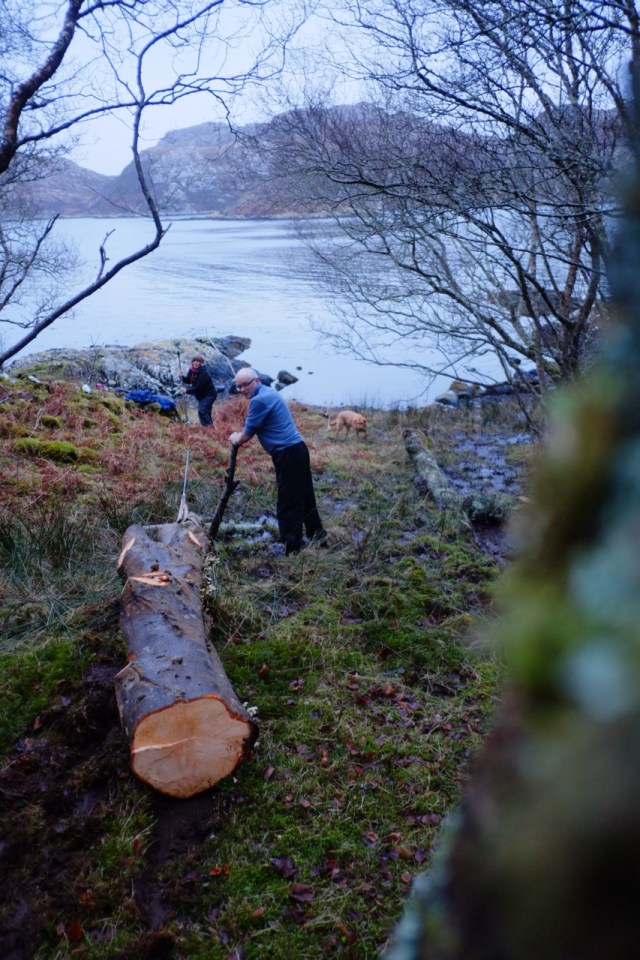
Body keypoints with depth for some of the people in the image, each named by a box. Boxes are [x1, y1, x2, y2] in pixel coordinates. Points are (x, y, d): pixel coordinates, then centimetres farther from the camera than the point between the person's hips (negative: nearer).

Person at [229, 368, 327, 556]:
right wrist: (241, 436, 14)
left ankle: (292, 550, 3)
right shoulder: (268, 393, 17)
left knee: (288, 504, -3)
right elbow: (256, 427, 26)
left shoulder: (259, 400, -15)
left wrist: (236, 440, 11)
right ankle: (318, 535, 29)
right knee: (304, 496, 18)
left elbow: (249, 433, -8)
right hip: (297, 449, 10)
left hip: (288, 454, -10)